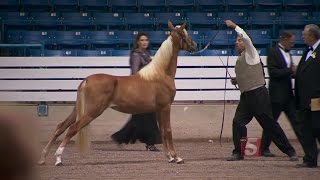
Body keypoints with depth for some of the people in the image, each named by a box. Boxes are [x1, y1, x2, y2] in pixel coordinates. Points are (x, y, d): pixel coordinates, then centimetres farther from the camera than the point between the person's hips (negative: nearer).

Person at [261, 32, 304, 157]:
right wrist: (290, 71, -21)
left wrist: (294, 72, 2)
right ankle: (264, 149, 9)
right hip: (277, 94, -8)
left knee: (296, 120, 4)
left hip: (288, 94, 8)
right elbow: (273, 72, -19)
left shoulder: (287, 53, 16)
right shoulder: (273, 52, -10)